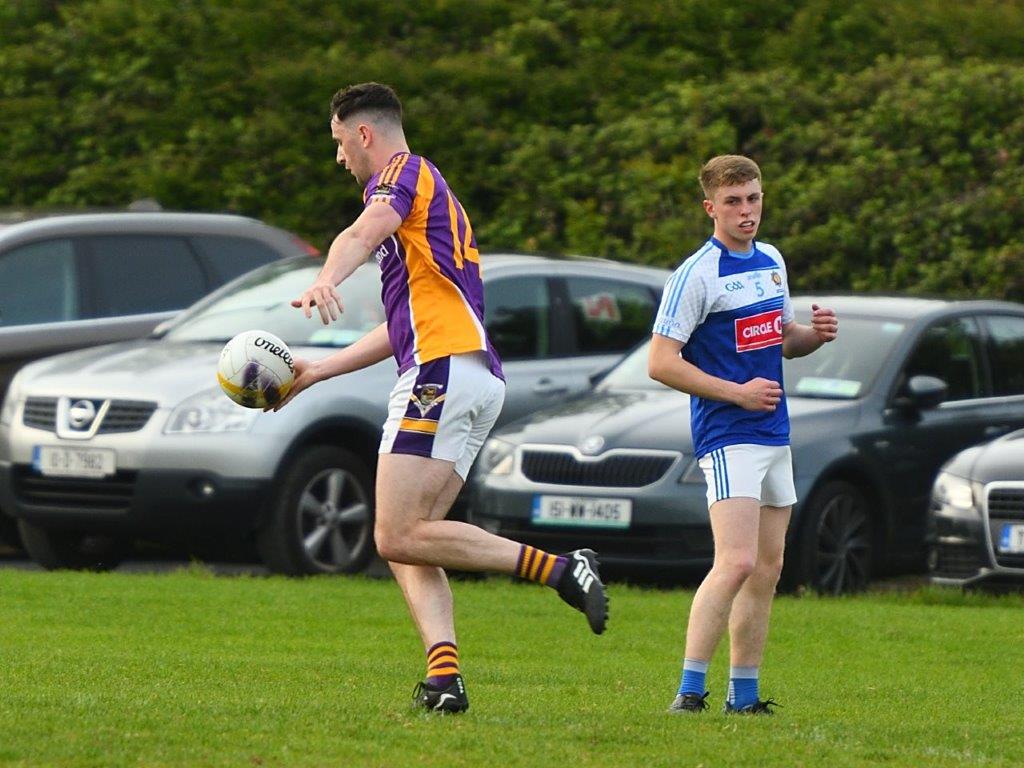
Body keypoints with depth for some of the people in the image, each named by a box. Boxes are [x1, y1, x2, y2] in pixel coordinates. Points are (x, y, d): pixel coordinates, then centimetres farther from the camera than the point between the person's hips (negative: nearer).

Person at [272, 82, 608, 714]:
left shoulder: (404, 172, 1)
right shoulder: (433, 193, 32)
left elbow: (364, 234, -24)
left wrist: (325, 282, -44)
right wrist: (316, 373, 39)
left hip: (443, 370, -10)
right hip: (482, 380, 10)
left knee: (397, 537, -14)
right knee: (408, 545, 4)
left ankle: (559, 568, -19)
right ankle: (444, 676, -13)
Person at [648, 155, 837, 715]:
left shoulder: (771, 261, 13)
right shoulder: (697, 274, -11)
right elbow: (661, 362, -14)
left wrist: (815, 334, 4)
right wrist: (738, 392, -17)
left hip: (775, 436, 8)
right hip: (728, 437, -8)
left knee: (767, 571, 8)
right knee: (737, 563, -20)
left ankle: (744, 696, 14)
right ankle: (689, 692, -19)